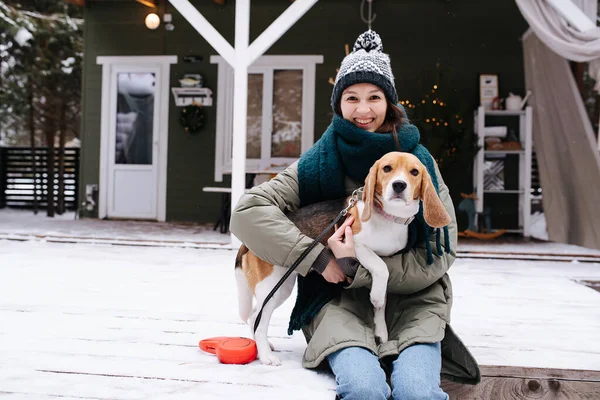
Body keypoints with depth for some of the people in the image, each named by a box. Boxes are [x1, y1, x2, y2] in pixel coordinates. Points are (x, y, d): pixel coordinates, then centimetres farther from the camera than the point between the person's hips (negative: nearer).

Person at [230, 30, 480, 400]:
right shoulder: (320, 162, -1)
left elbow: (442, 250, -6)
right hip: (342, 298, 0)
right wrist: (318, 258, -19)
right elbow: (248, 211, -10)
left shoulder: (418, 160, -1)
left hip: (411, 298, 0)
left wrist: (359, 268, -16)